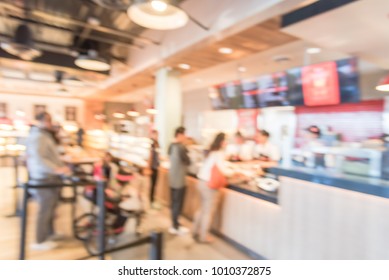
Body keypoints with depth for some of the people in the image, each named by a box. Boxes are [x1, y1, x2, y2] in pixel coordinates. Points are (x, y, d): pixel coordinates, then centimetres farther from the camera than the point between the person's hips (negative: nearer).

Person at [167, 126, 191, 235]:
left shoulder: (171, 146, 5)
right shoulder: (181, 147, -21)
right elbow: (188, 162, -12)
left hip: (172, 178, 8)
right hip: (179, 180, -8)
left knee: (174, 202, 16)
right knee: (178, 204, 4)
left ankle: (175, 224, 28)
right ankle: (176, 227, 15)